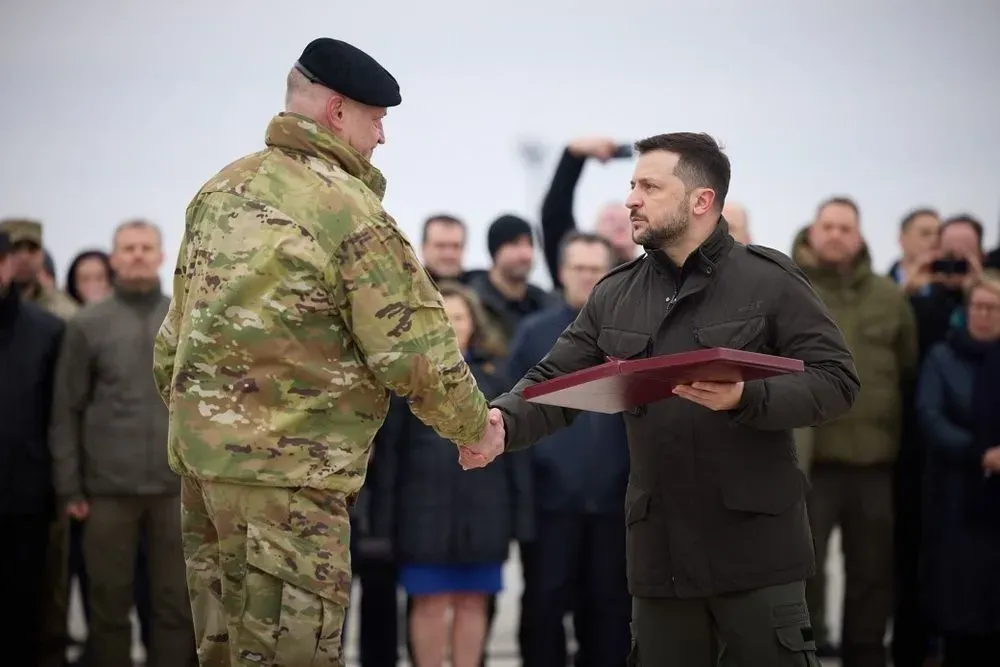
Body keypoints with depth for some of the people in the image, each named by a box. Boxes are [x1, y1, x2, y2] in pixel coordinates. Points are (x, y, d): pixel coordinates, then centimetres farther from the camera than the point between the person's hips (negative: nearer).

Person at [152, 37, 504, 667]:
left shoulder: (221, 189, 11)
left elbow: (176, 333, 18)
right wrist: (477, 429, 3)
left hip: (200, 448, 9)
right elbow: (416, 353, -11)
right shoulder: (352, 213, -14)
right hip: (287, 469, -9)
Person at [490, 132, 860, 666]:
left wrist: (746, 398, -23)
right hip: (659, 550, 4)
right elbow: (553, 385, 7)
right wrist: (501, 422, -14)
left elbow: (836, 381, -8)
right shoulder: (613, 296, 10)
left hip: (754, 545, -4)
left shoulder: (769, 281, -3)